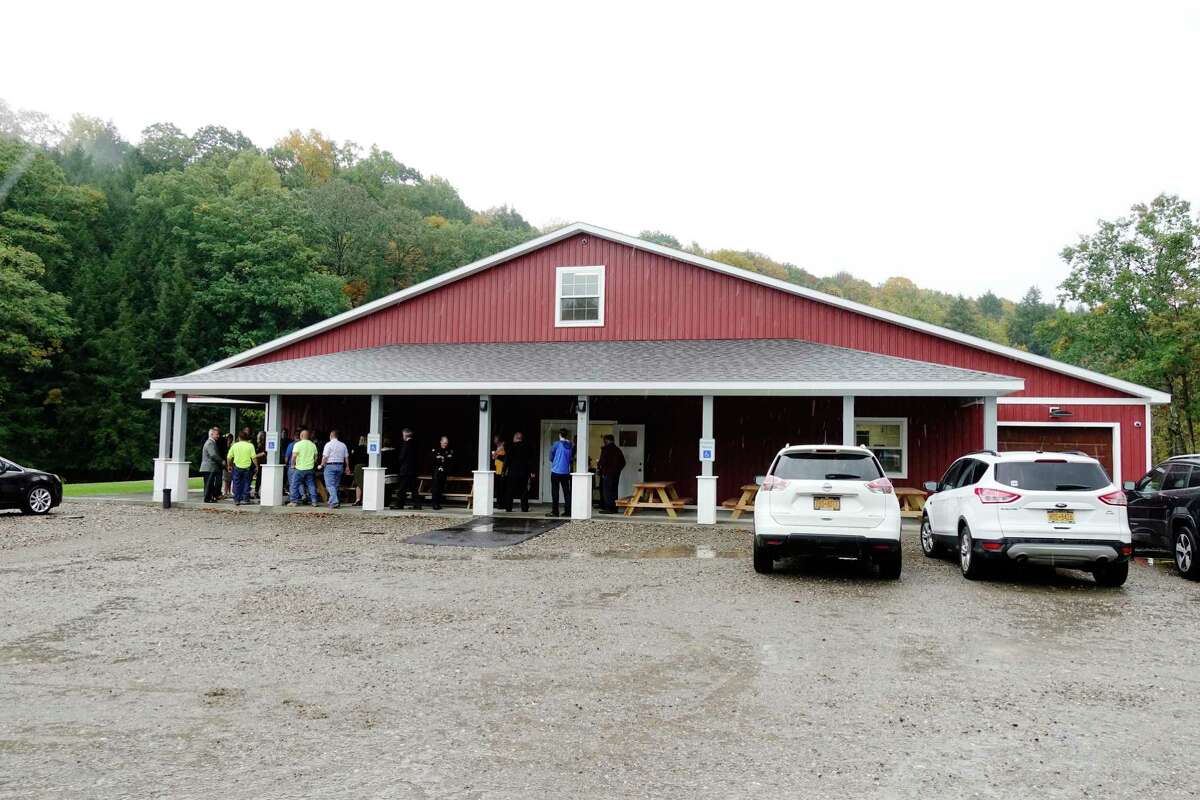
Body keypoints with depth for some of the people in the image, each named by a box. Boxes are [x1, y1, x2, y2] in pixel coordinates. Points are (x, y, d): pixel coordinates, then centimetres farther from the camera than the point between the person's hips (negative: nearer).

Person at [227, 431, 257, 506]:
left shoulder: (235, 445, 2)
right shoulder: (250, 446, -4)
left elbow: (229, 457, 3)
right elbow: (253, 457, -9)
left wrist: (229, 465, 18)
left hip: (237, 467, 1)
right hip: (247, 467, -1)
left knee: (237, 484, 9)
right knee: (246, 483, 7)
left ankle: (236, 500, 10)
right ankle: (245, 499, 6)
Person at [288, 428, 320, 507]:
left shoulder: (298, 444, -8)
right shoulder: (313, 445, 7)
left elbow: (294, 456, -14)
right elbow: (315, 457, 12)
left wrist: (292, 465, -1)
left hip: (299, 468, -4)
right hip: (310, 468, 4)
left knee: (295, 485, 5)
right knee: (311, 485, 8)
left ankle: (294, 501, 6)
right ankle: (314, 501, 5)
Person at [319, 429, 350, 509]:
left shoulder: (329, 444, -7)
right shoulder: (343, 445, 9)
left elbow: (325, 457, -11)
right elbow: (346, 457, 10)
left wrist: (321, 465, 1)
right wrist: (347, 467, 18)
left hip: (330, 466, -6)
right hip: (340, 466, 6)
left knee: (330, 485, -7)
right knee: (336, 485, 14)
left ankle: (335, 502, -19)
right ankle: (331, 501, 18)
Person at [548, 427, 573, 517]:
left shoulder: (556, 444, -9)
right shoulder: (570, 445, 2)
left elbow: (551, 457, 0)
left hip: (556, 471, -4)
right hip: (566, 472, 4)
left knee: (555, 492, 1)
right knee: (566, 492, 8)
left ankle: (555, 512, 0)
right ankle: (568, 511, 7)